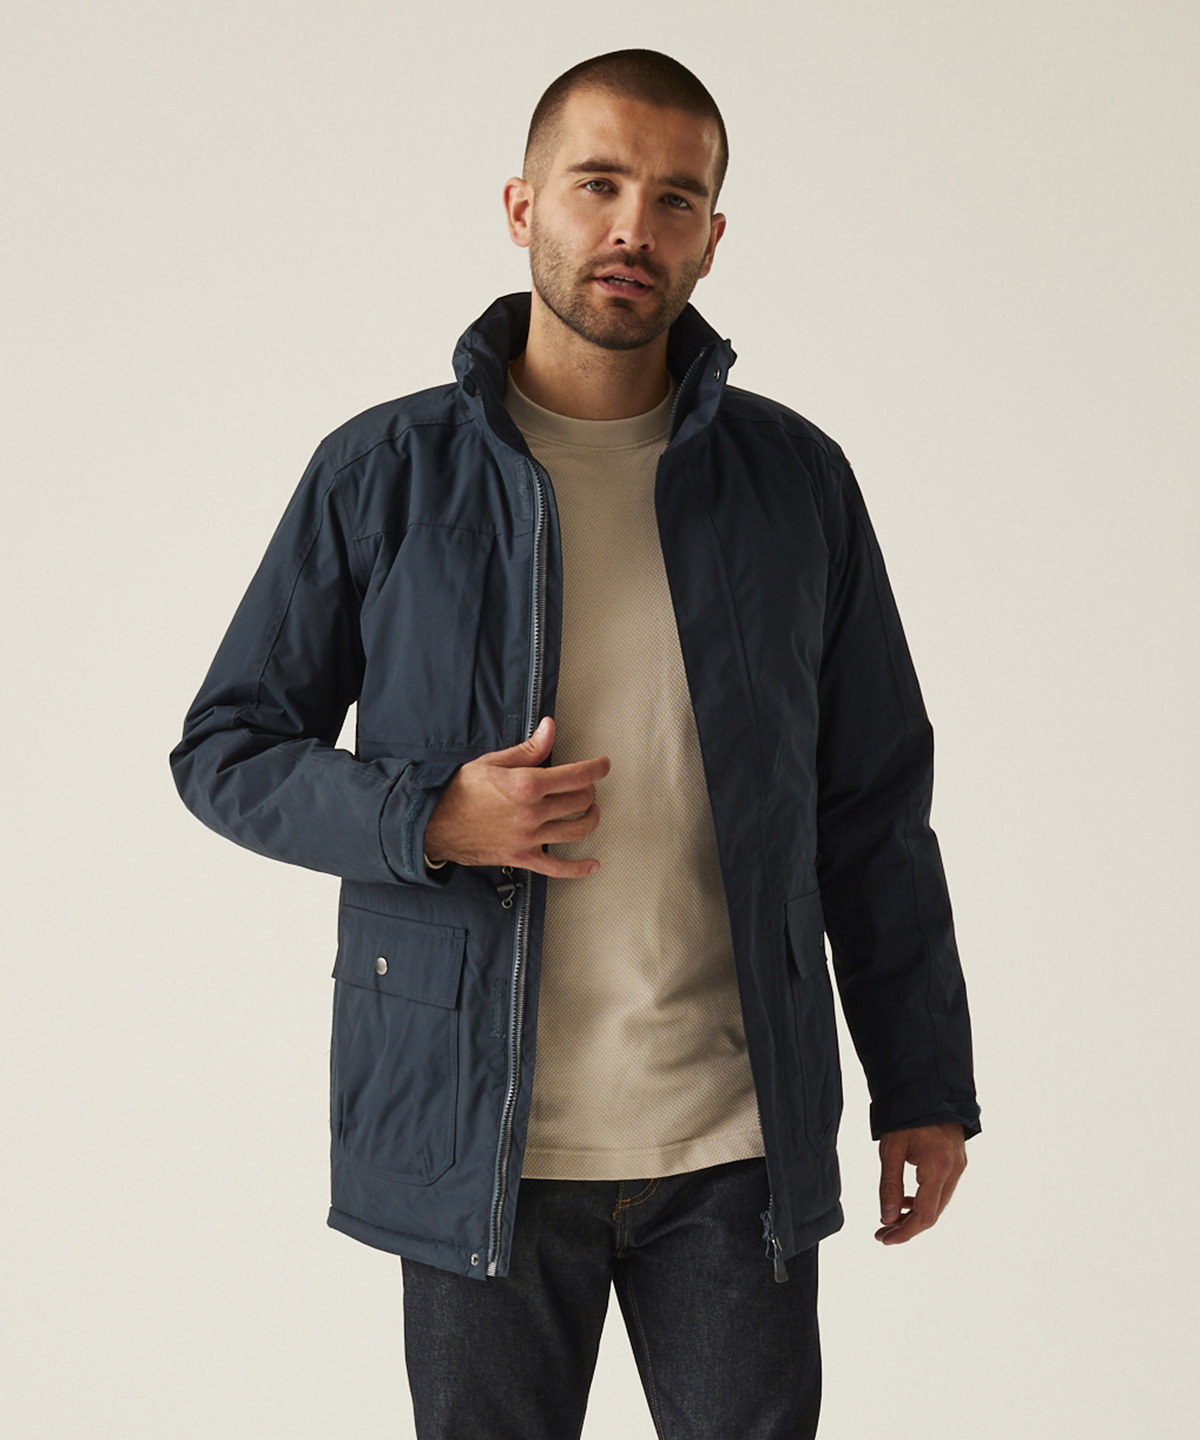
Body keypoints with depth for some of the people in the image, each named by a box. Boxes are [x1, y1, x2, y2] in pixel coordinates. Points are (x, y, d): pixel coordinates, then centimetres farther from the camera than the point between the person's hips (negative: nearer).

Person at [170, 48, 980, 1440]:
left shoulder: (794, 478, 4)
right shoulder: (383, 474, -1)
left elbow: (873, 804, 9)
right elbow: (225, 749, 3)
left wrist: (924, 1084, 7)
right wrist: (429, 820, -15)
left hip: (737, 1135, 1)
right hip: (479, 1135, -1)